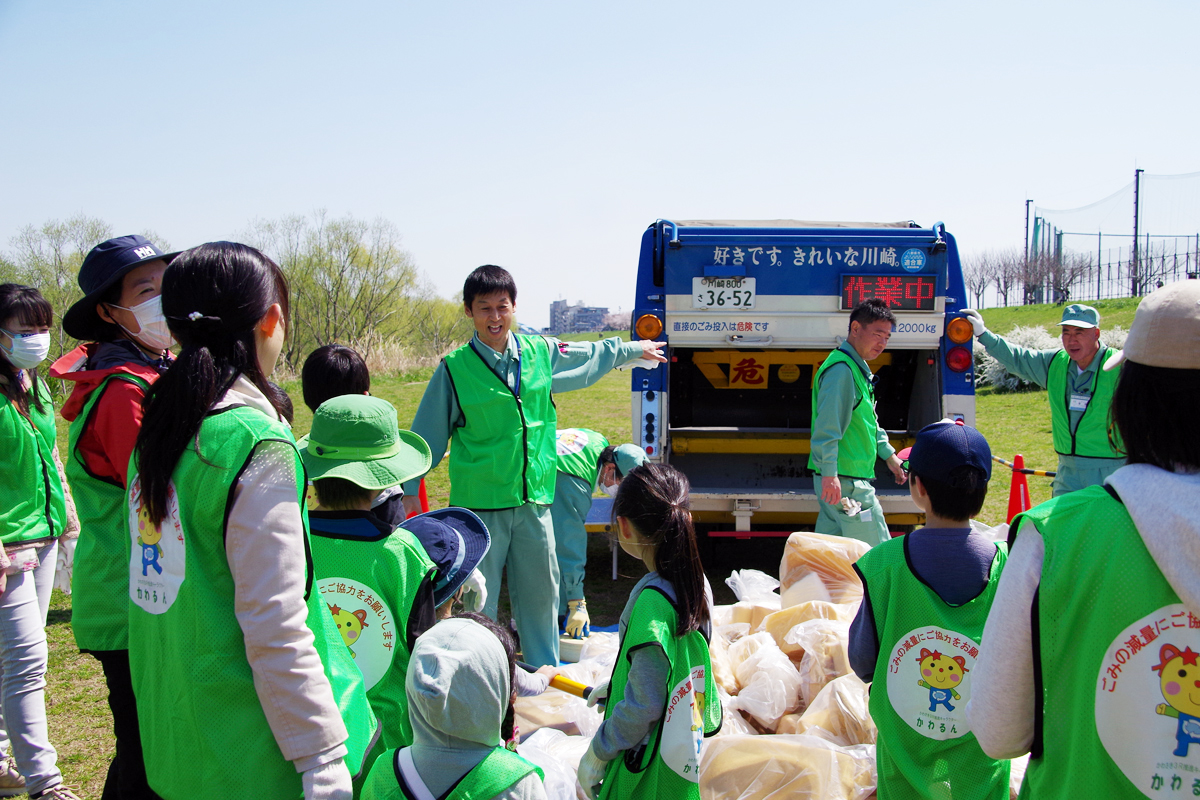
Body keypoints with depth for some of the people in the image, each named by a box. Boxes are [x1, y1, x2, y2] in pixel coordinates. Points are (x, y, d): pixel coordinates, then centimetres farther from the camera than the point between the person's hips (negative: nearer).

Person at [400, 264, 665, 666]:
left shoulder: (541, 352, 4)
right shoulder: (455, 368, -6)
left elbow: (592, 356, 24)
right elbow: (428, 433, 2)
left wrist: (634, 350, 36)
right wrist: (409, 489, 2)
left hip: (534, 497, 4)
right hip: (479, 501, -4)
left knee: (541, 589, 15)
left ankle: (546, 671, 33)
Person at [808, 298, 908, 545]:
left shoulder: (859, 368, 19)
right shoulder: (841, 369, -16)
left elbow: (868, 421, 30)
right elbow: (827, 427, -24)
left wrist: (889, 455, 31)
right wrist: (829, 473, -29)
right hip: (845, 482, -11)